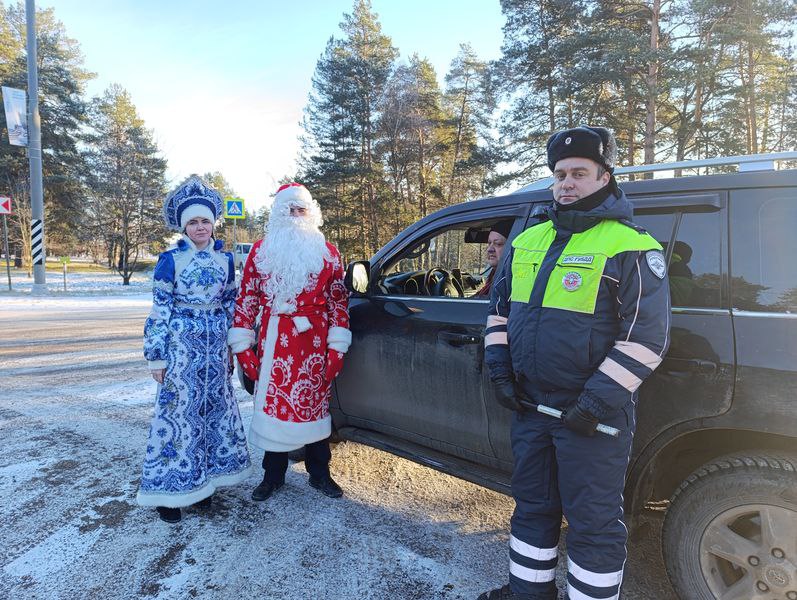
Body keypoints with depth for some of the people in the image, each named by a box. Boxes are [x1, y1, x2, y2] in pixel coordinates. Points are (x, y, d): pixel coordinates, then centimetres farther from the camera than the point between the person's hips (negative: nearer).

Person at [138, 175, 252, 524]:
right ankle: (169, 490, 14)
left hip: (215, 348, 4)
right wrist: (156, 357, -6)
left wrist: (231, 347, 13)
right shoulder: (170, 260, -5)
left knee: (214, 409, 9)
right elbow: (159, 311, -5)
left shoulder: (225, 259, 7)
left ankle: (200, 480, 25)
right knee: (178, 412, 1)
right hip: (182, 347, -4)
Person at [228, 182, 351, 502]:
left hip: (315, 343, 0)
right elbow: (246, 299, 4)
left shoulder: (327, 252, 4)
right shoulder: (261, 250, 5)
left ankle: (319, 473, 28)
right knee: (272, 405, 7)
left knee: (316, 406, 10)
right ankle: (273, 475, 26)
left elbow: (338, 302, 2)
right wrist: (242, 347, -1)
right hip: (274, 341, 0)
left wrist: (337, 348, -3)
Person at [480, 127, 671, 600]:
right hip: (530, 405, 7)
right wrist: (501, 369, 5)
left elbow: (646, 335, -14)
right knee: (533, 506, 22)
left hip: (590, 416, -6)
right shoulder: (529, 240, 9)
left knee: (593, 523, 8)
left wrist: (599, 402, -18)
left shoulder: (631, 247, -10)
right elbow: (500, 307, 16)